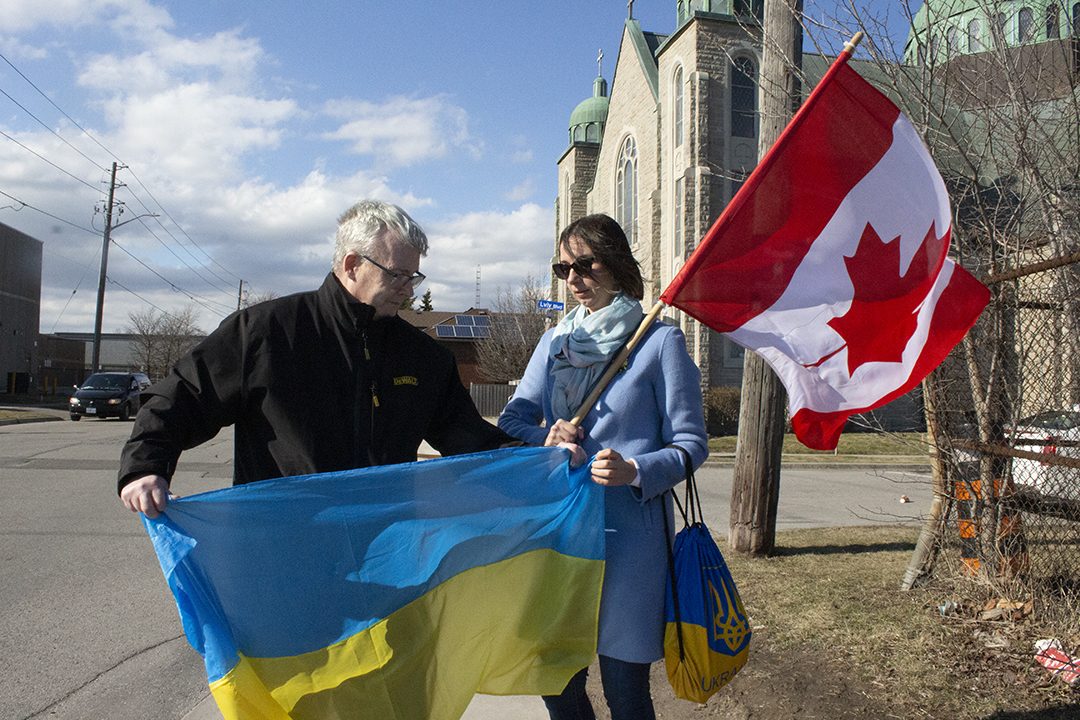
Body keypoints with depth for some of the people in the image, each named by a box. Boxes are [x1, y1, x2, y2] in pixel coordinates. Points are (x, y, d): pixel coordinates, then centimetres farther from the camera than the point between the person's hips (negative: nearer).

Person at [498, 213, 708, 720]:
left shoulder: (660, 341, -4)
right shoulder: (555, 341, 11)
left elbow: (691, 443, -5)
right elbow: (513, 418, 9)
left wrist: (635, 471, -24)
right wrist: (547, 439, -13)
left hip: (629, 533, -4)